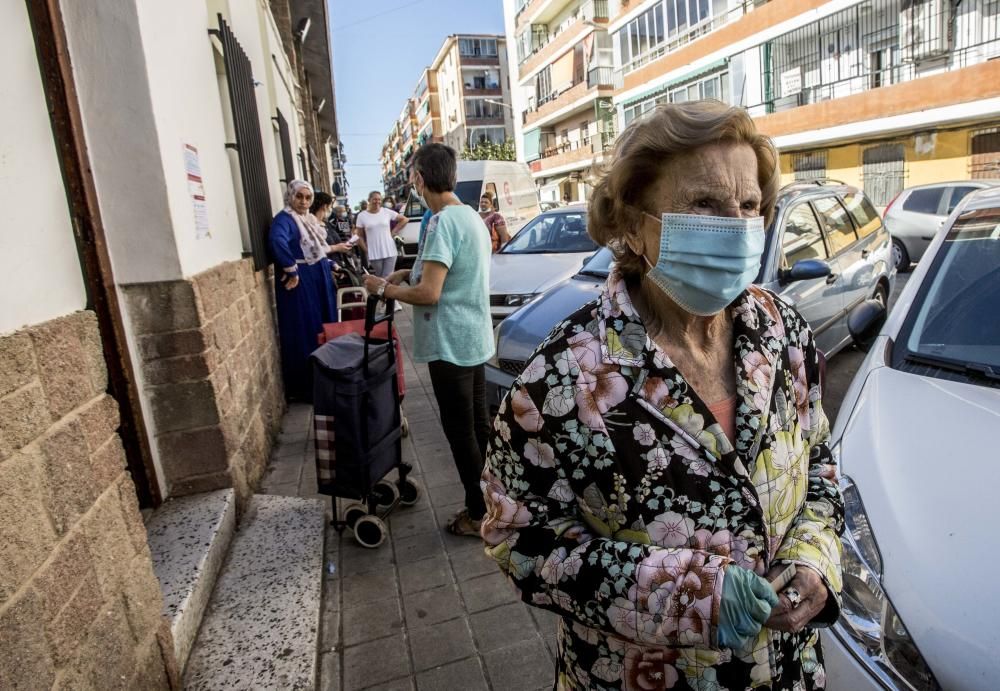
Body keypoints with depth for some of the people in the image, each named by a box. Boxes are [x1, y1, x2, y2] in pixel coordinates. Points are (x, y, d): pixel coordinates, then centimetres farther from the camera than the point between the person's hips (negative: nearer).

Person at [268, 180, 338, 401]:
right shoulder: (284, 218, -15)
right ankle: (305, 387, 5)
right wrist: (291, 269, -30)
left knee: (324, 327, 16)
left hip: (318, 280, 10)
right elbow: (277, 241, -36)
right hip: (300, 282, -9)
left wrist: (328, 266, 12)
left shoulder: (309, 218, 13)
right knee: (305, 333, -5)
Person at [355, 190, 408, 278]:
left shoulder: (387, 212, 3)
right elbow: (360, 236, 7)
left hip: (390, 251, 0)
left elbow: (404, 219, 11)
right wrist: (366, 249, -1)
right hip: (374, 254, 0)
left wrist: (394, 231, 4)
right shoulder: (362, 216, 3)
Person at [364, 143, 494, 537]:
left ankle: (479, 514, 16)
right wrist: (410, 273, 12)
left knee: (460, 431, 2)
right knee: (478, 424, 18)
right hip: (475, 339, 10)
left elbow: (428, 294, -23)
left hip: (451, 345, -10)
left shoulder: (443, 222, -19)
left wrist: (384, 288, -8)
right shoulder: (470, 215, 11)